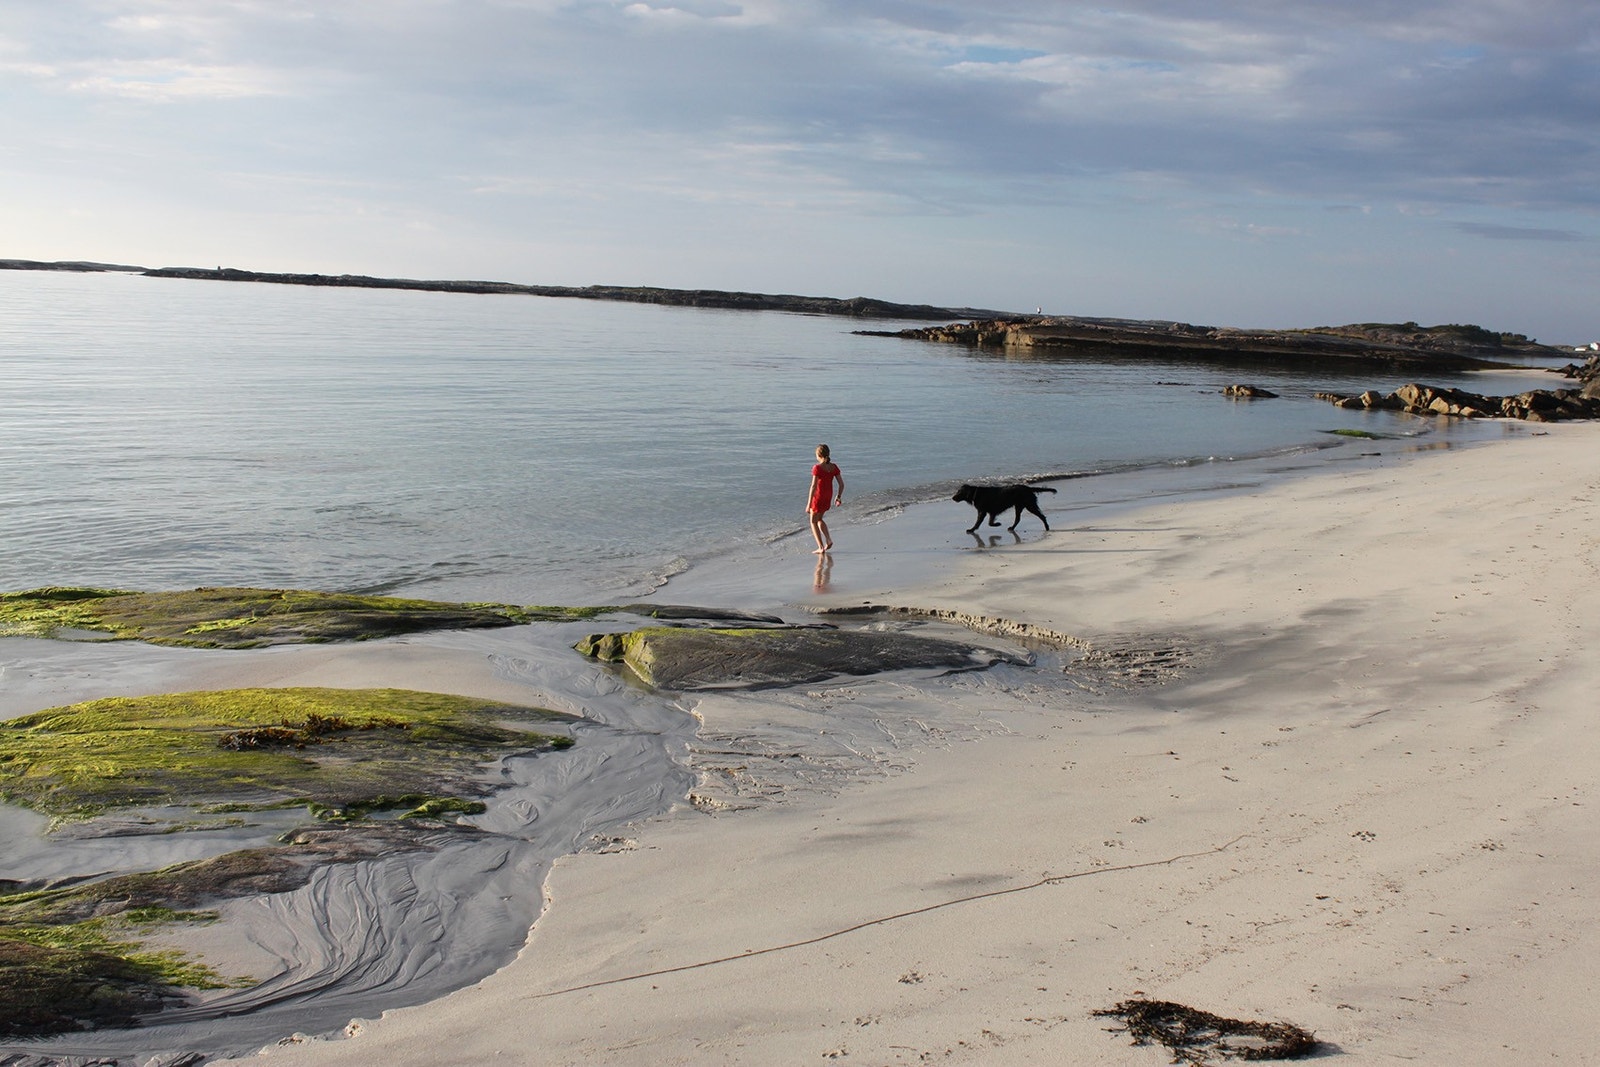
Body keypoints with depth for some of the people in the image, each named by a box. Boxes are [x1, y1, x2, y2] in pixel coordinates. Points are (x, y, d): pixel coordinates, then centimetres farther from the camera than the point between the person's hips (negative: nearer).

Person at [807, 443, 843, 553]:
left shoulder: (817, 468, -21)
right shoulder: (834, 467, -3)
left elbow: (813, 486, -24)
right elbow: (841, 484, 1)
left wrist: (808, 504, -22)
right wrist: (839, 497, 17)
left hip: (818, 496, -6)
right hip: (829, 497, 6)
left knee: (813, 522, 11)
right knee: (818, 519, 25)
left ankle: (821, 548, 5)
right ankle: (828, 540, 10)